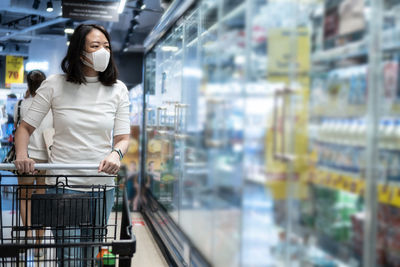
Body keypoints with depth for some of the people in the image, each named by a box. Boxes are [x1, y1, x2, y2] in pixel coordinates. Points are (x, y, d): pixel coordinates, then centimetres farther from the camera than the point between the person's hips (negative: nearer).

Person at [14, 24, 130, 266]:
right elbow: (26, 127, 2)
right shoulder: (55, 85, -3)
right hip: (63, 185, -2)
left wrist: (116, 154, -21)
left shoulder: (117, 89, 3)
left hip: (102, 186, 3)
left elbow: (123, 137, 1)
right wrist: (21, 155, -18)